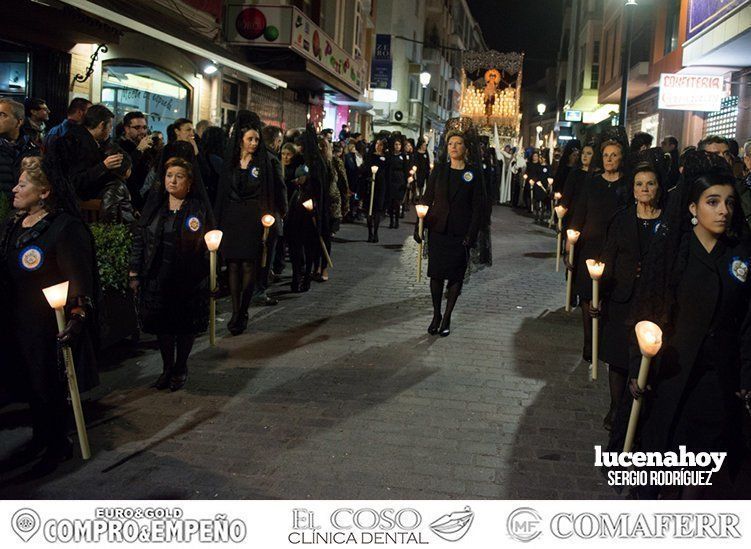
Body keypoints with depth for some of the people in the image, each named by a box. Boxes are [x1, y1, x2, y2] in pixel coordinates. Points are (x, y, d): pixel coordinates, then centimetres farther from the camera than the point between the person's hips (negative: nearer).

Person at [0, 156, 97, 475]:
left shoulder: (66, 227, -18)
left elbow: (80, 279, -21)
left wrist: (78, 319, -28)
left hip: (51, 325, -7)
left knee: (50, 388, 5)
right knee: (30, 383, 20)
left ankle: (58, 446, 25)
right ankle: (41, 436, 39)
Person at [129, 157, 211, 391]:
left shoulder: (199, 207, -5)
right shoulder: (154, 203, 4)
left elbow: (208, 242, -1)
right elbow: (139, 238, 7)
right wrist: (135, 273, 4)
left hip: (189, 280, -3)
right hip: (156, 278, 3)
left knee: (186, 326, 9)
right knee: (162, 326, 10)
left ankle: (181, 368, 29)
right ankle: (167, 367, 29)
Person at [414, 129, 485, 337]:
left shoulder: (474, 173, -2)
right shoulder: (439, 169, 5)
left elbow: (478, 206, -3)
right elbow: (427, 198, 6)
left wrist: (471, 234, -11)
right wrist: (419, 226, -2)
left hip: (460, 233, -2)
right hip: (438, 229, 2)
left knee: (456, 274, 3)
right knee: (436, 273, 4)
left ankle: (447, 317, 15)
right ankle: (436, 314, 17)